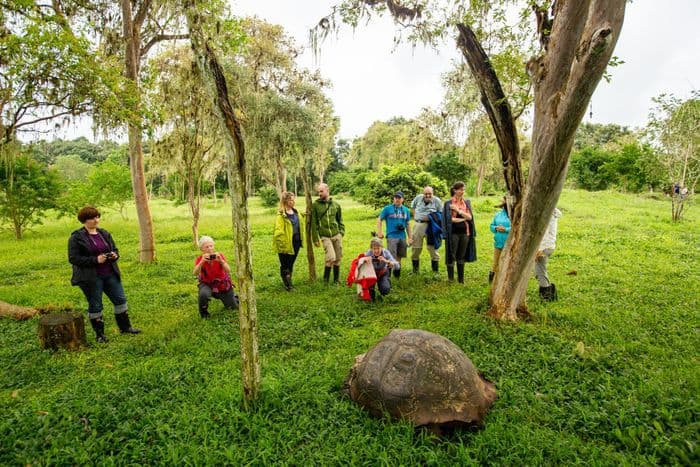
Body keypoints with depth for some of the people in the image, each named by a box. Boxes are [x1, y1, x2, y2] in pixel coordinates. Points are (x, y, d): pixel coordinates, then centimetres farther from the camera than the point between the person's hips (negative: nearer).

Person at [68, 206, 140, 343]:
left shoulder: (104, 233, 9)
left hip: (110, 274, 5)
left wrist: (115, 255, -8)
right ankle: (99, 334, 20)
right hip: (90, 278, -5)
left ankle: (125, 327, 23)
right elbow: (73, 258, -13)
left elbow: (115, 249, 16)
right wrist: (95, 260, -22)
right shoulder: (76, 237, -8)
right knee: (95, 305, 6)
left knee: (120, 299, 8)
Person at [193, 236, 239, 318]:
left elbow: (228, 271, -32)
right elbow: (195, 273, -37)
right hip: (207, 284, -1)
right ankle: (203, 312, -5)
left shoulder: (220, 256, -20)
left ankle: (233, 296, 46)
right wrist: (202, 261, -51)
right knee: (204, 294, -38)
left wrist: (220, 260, -47)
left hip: (223, 284, 1)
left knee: (233, 307, 9)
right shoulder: (200, 259, -20)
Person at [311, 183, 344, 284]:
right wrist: (315, 238, -3)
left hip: (336, 235, 3)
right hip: (325, 236, -3)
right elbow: (313, 223, -1)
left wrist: (341, 232, 3)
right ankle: (326, 278, 6)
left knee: (338, 258, 7)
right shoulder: (315, 205, -1)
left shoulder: (335, 204, 8)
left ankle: (336, 279, 23)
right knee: (331, 257, -15)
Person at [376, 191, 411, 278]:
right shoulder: (387, 208, -1)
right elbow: (379, 220, 2)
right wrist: (379, 232, -7)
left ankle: (397, 274, 25)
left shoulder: (406, 210, 11)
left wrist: (410, 237, 13)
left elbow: (408, 224, 16)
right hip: (391, 236, -4)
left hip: (402, 237, 4)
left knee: (399, 257, 12)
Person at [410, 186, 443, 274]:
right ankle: (415, 270, 25)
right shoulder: (418, 198, 7)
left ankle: (435, 272, 5)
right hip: (418, 225, 4)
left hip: (430, 226, -3)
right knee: (415, 248, 9)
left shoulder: (437, 200, -4)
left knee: (433, 248, -4)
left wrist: (431, 218, -14)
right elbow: (412, 206, 25)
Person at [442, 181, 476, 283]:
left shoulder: (466, 202, 10)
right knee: (452, 256, 0)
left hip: (465, 233, 4)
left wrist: (458, 210, -11)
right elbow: (449, 219, -12)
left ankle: (461, 279, 17)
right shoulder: (449, 203, -3)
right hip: (453, 233, -4)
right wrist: (463, 218, -5)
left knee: (461, 257, 10)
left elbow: (470, 217, -2)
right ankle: (450, 279, 11)